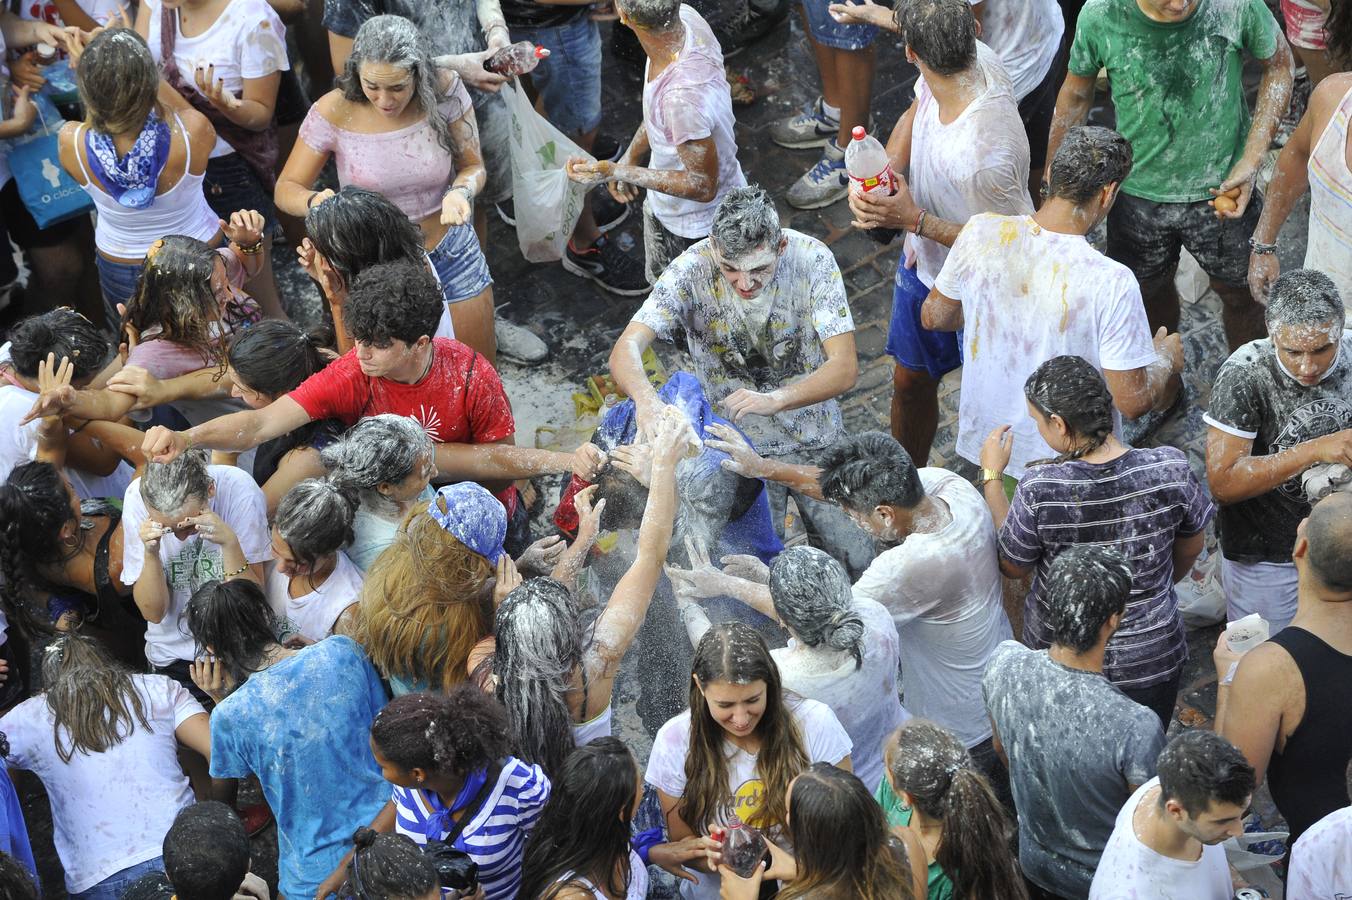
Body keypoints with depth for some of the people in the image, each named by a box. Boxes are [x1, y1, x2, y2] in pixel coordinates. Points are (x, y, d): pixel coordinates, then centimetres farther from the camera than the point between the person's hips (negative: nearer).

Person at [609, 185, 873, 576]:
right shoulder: (692, 270, -23)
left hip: (815, 438, 1)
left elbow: (845, 367, -26)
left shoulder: (812, 259, -23)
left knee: (856, 559, 4)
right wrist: (645, 398, -53)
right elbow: (626, 349, -30)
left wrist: (774, 399, -44)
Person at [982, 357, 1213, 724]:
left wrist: (991, 475, 0)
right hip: (1151, 659, 2)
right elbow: (1191, 546, -1)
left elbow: (1012, 566, -8)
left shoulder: (1039, 490, -29)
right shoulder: (1170, 469, -22)